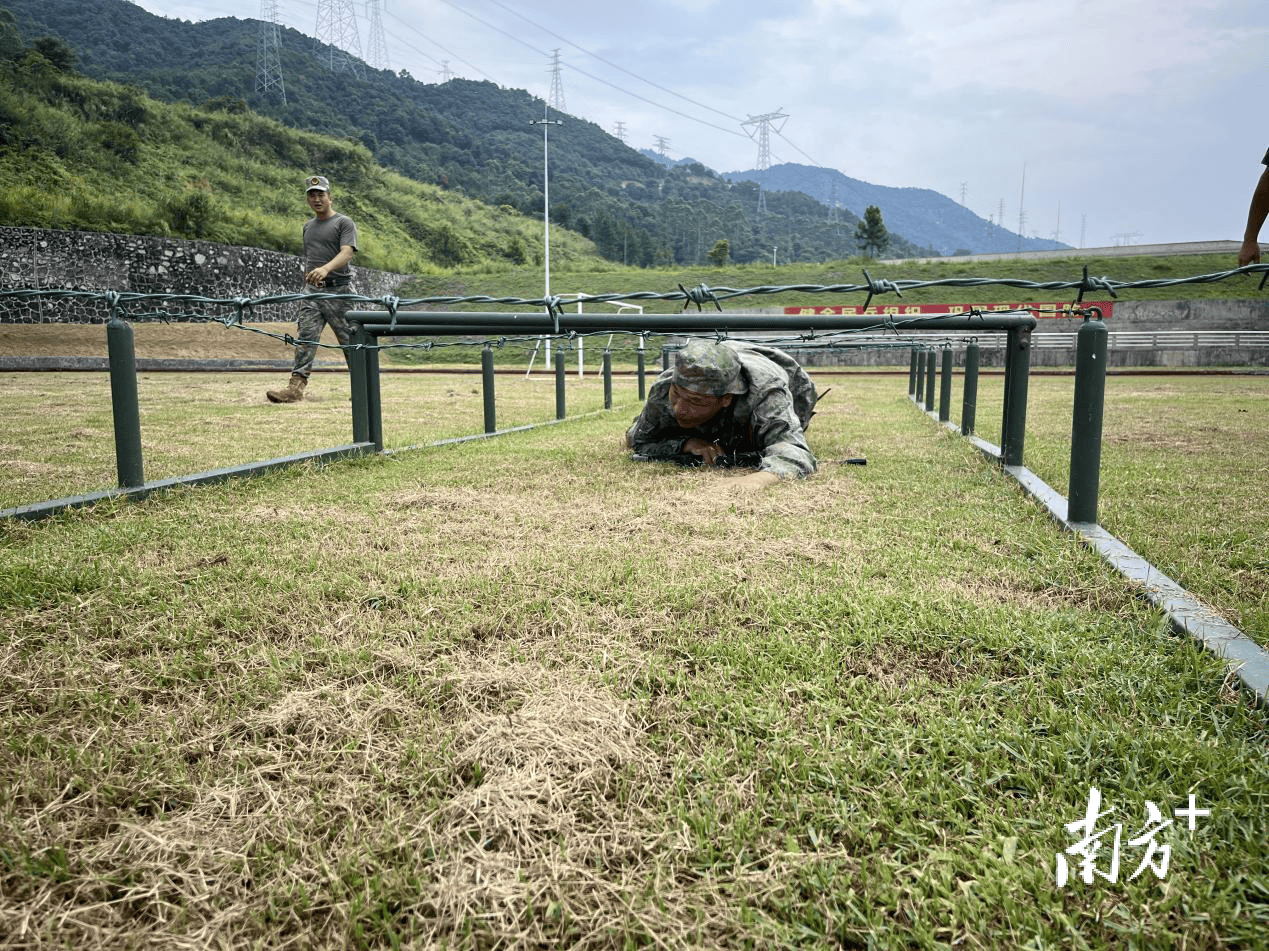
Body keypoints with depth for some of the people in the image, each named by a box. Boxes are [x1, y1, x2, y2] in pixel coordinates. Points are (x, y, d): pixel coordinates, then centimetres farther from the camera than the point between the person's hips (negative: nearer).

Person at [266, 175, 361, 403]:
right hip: (311, 291, 5)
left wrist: (325, 269, -34)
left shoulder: (344, 222, -1)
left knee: (350, 340, -1)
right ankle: (296, 386, -13)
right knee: (305, 338, -7)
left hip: (338, 291, -5)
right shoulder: (308, 226, 21)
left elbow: (347, 253, -17)